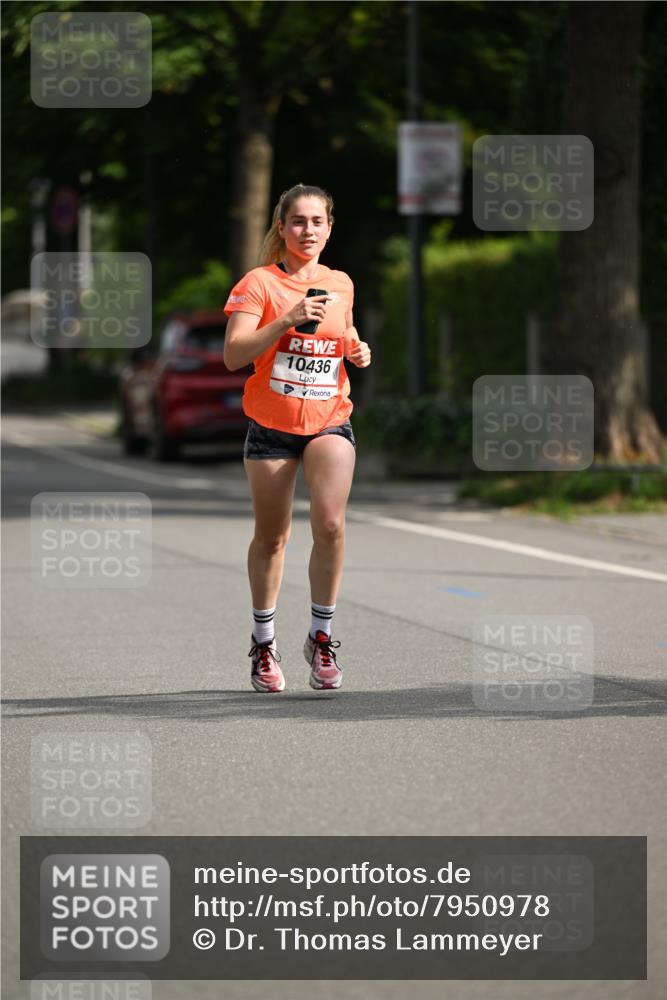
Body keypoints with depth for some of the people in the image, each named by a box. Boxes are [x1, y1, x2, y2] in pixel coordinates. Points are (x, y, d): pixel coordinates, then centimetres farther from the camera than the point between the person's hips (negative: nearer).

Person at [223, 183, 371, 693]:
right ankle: (264, 641, 26)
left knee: (330, 524, -19)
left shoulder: (341, 284, 7)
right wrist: (288, 320, -26)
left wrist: (358, 350, 4)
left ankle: (321, 636, -4)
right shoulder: (259, 283, -7)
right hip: (271, 426, -2)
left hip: (330, 422, 2)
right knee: (271, 537, 8)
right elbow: (234, 355, -18)